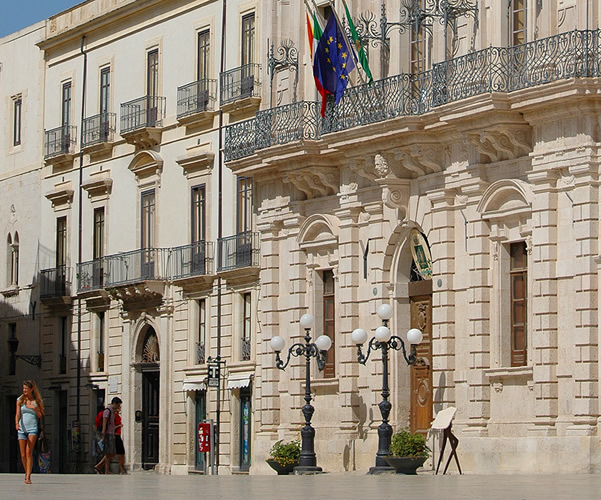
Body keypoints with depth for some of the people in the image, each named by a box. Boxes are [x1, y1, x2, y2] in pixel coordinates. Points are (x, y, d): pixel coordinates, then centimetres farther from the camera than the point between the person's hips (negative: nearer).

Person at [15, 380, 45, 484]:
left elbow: (41, 416, 7)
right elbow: (18, 414, -2)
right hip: (22, 429, 2)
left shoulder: (38, 401, 6)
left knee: (29, 452, -17)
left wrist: (35, 409, -11)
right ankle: (27, 473, 23)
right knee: (23, 455, 1)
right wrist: (17, 423, -21)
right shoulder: (20, 400, 8)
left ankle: (28, 477, -19)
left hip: (33, 428, -2)